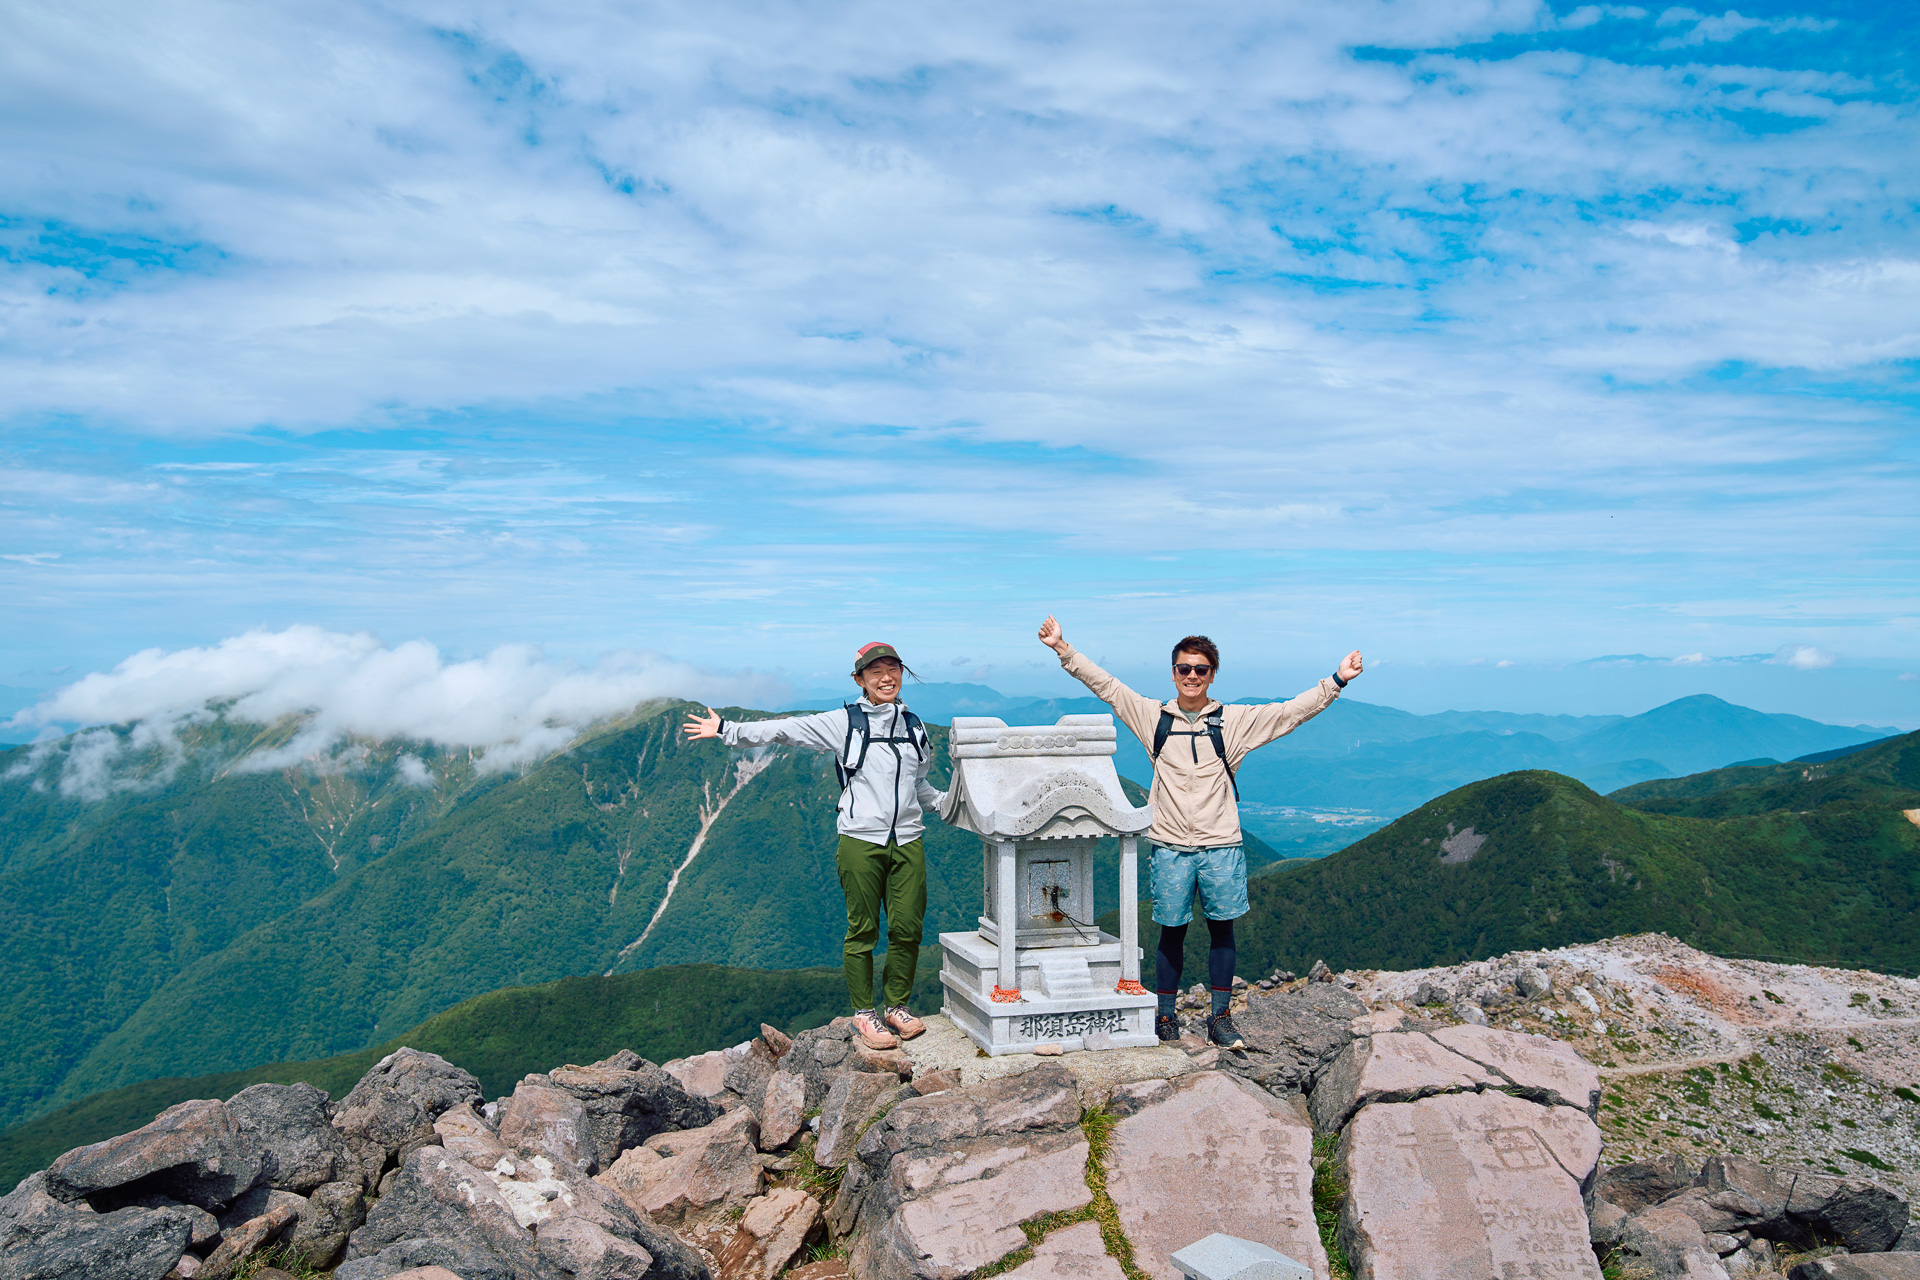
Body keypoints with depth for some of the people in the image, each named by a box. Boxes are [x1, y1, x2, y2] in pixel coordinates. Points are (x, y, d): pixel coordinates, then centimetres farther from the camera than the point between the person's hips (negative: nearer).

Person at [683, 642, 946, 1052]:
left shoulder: (913, 725, 15)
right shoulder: (844, 722, 1)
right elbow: (786, 730, 1)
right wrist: (726, 730, -1)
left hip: (907, 841, 4)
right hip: (861, 840, -4)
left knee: (907, 928, 3)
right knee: (862, 929, 1)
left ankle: (897, 1006, 20)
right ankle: (864, 1013, 14)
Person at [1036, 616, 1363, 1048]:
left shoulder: (1234, 721, 4)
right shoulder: (1153, 717, 4)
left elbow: (1292, 711, 2)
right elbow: (1104, 685, 4)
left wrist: (1336, 681, -5)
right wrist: (1063, 649, -2)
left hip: (1221, 845, 1)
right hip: (1170, 846, 0)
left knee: (1222, 929, 6)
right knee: (1172, 932, 6)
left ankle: (1221, 1018, 17)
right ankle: (1165, 1015, 18)